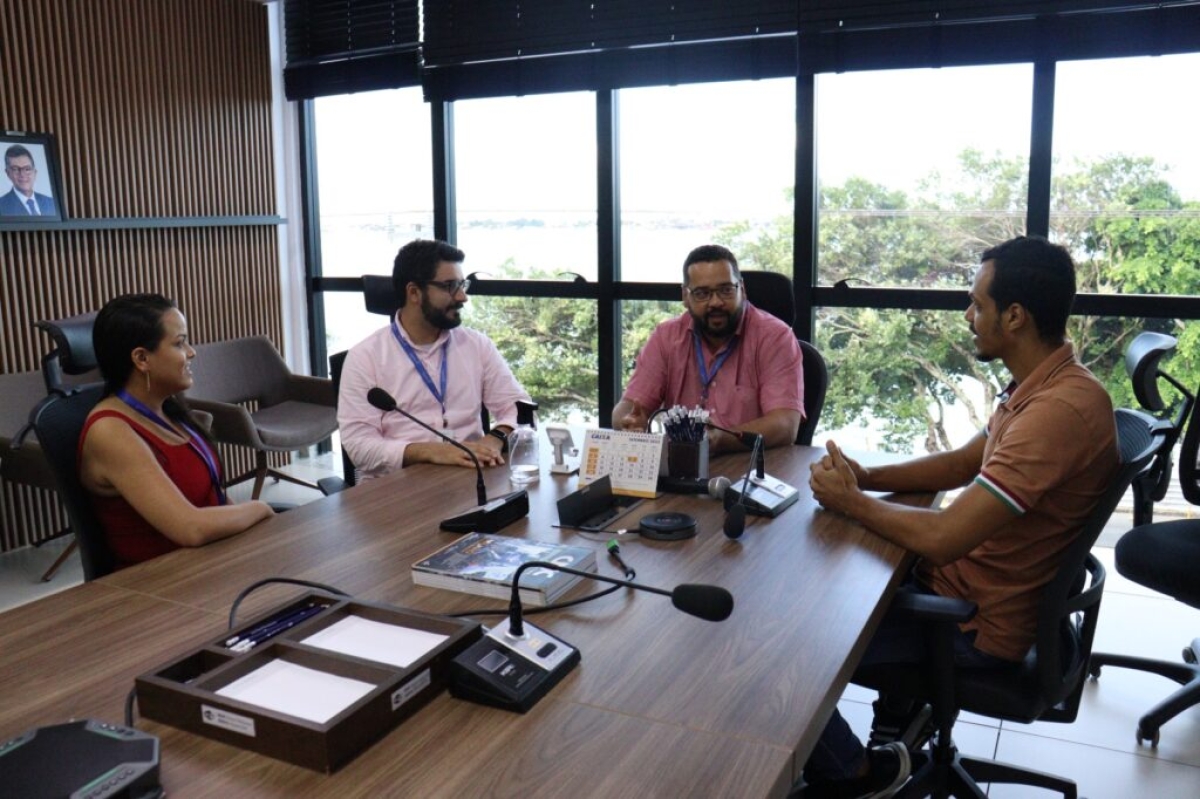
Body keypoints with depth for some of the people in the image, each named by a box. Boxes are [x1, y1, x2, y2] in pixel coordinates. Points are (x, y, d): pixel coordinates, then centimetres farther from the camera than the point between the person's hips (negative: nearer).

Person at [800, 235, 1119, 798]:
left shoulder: (1060, 409, -31)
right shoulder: (1044, 384, 2)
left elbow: (941, 538, -32)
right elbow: (965, 462, 14)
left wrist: (852, 501, -15)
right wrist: (866, 476, -1)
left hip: (980, 624, -10)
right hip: (971, 582, 10)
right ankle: (899, 709, 29)